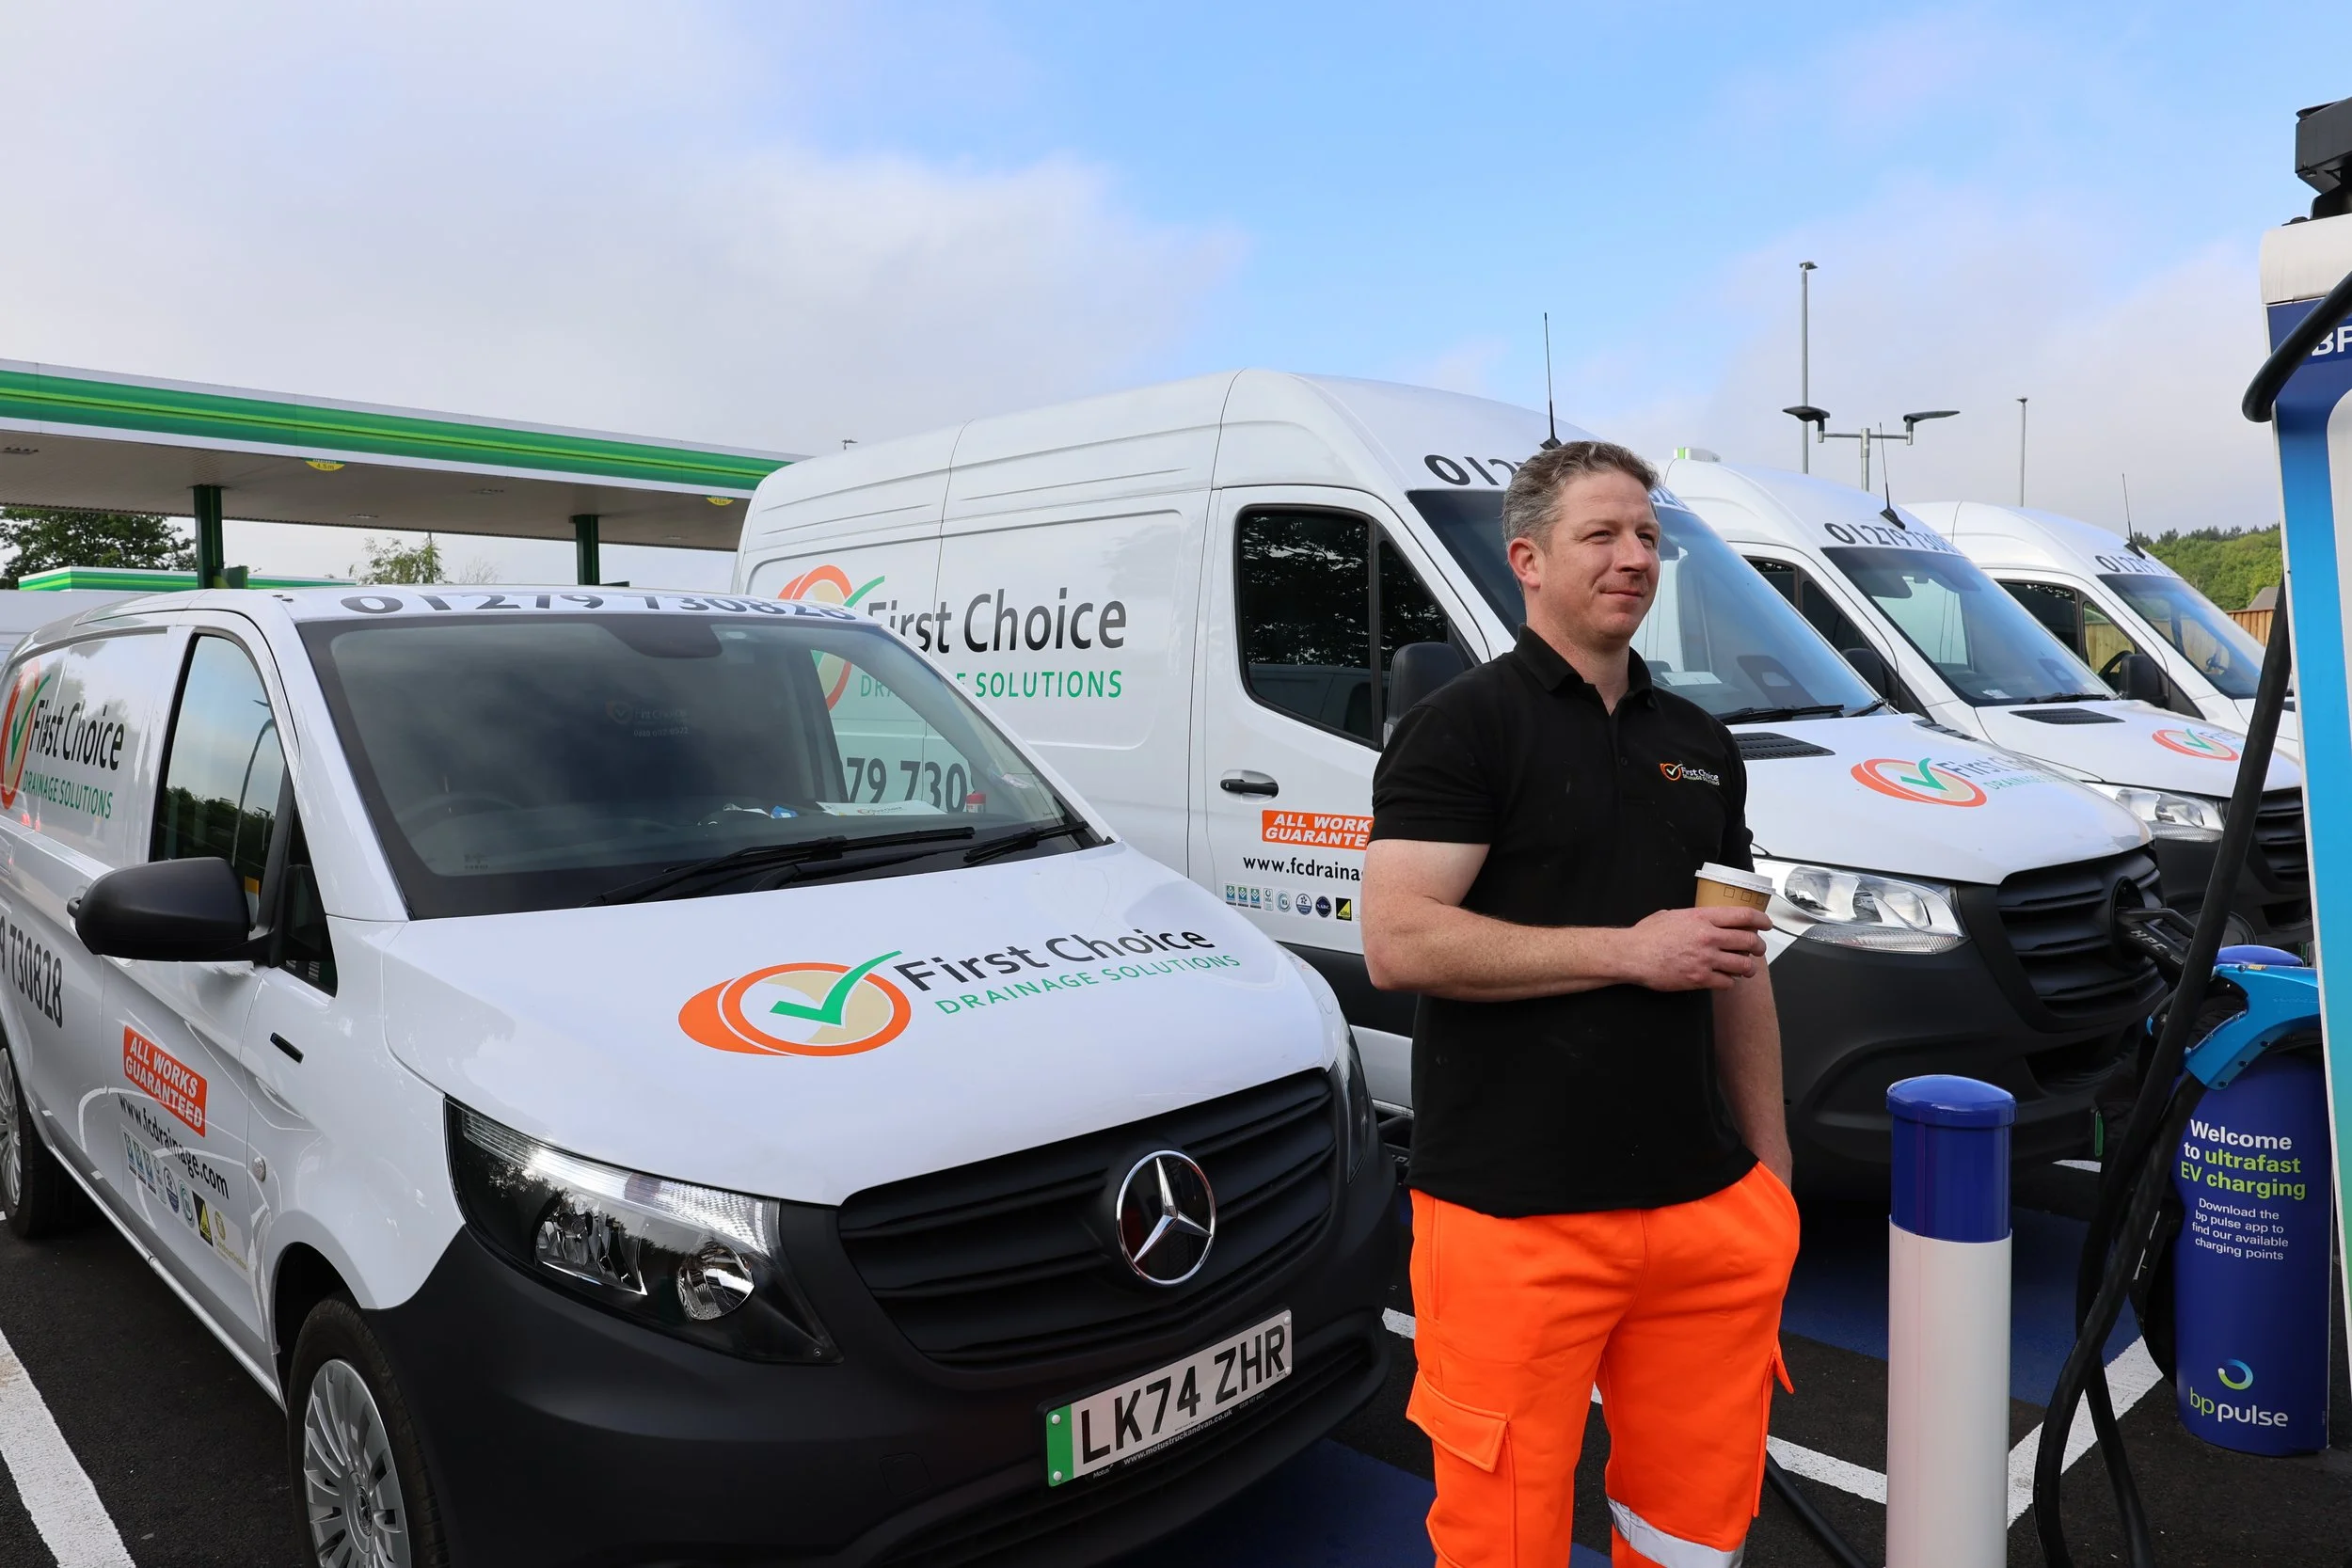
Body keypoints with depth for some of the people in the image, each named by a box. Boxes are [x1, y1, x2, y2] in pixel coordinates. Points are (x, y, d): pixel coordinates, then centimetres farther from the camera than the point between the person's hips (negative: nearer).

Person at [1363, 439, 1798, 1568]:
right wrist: (1628, 949, -16)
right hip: (1514, 1220, -6)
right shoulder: (1461, 725, -6)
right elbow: (1398, 943, -17)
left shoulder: (1701, 745, 14)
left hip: (1704, 1210, 6)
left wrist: (1772, 1173, 17)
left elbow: (1741, 974, 19)